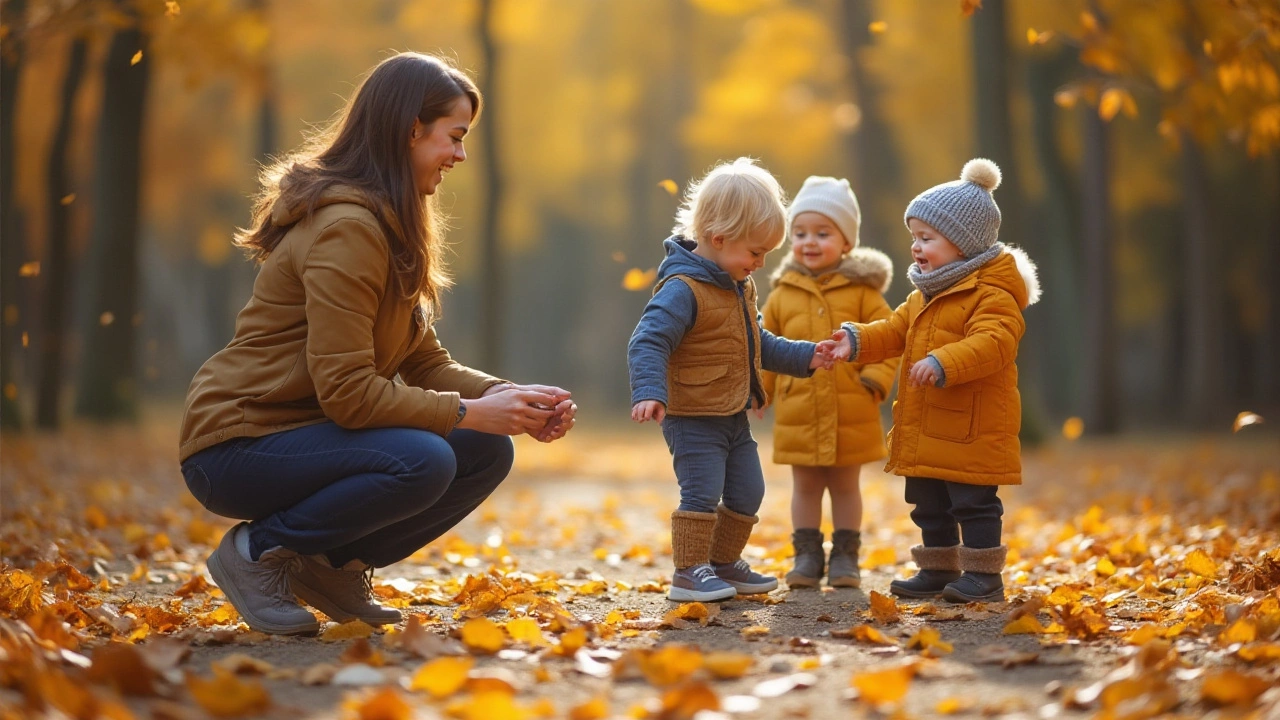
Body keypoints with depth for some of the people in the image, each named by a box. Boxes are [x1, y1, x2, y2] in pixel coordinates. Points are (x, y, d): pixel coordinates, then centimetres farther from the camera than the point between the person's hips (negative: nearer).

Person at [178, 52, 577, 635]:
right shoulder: (346, 227, -21)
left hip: (302, 432, 9)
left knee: (486, 452, -3)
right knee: (423, 461, -31)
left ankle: (333, 564, 9)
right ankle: (256, 550, -10)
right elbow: (346, 391, -26)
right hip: (237, 446, -9)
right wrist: (473, 413, -21)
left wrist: (512, 398, -8)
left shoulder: (393, 226, 12)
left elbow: (427, 364, 9)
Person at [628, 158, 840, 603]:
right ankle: (689, 573, -1)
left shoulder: (740, 288, 12)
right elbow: (648, 343, -28)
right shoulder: (683, 290, -21)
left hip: (733, 417, 10)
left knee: (747, 492, 13)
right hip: (693, 419, -9)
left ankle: (724, 563, 28)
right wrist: (649, 392, -41)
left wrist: (804, 357, 19)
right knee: (703, 492, -12)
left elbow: (758, 344, 25)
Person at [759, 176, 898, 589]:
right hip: (798, 412, 2)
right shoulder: (782, 294, 4)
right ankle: (807, 557, 18)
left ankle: (845, 557, 19)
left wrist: (875, 379, -16)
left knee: (845, 485, 10)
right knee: (805, 486, 10)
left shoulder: (862, 291, -2)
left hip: (851, 413, -2)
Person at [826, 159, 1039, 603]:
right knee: (930, 508, 16)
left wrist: (944, 364, -40)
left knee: (974, 504, -3)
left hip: (971, 430, -9)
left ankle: (983, 575, 5)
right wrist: (858, 340, -4)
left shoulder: (991, 293, -15)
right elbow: (895, 332, 15)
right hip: (926, 431, 9)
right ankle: (938, 570, 26)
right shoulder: (923, 297, 16)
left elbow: (993, 343, -29)